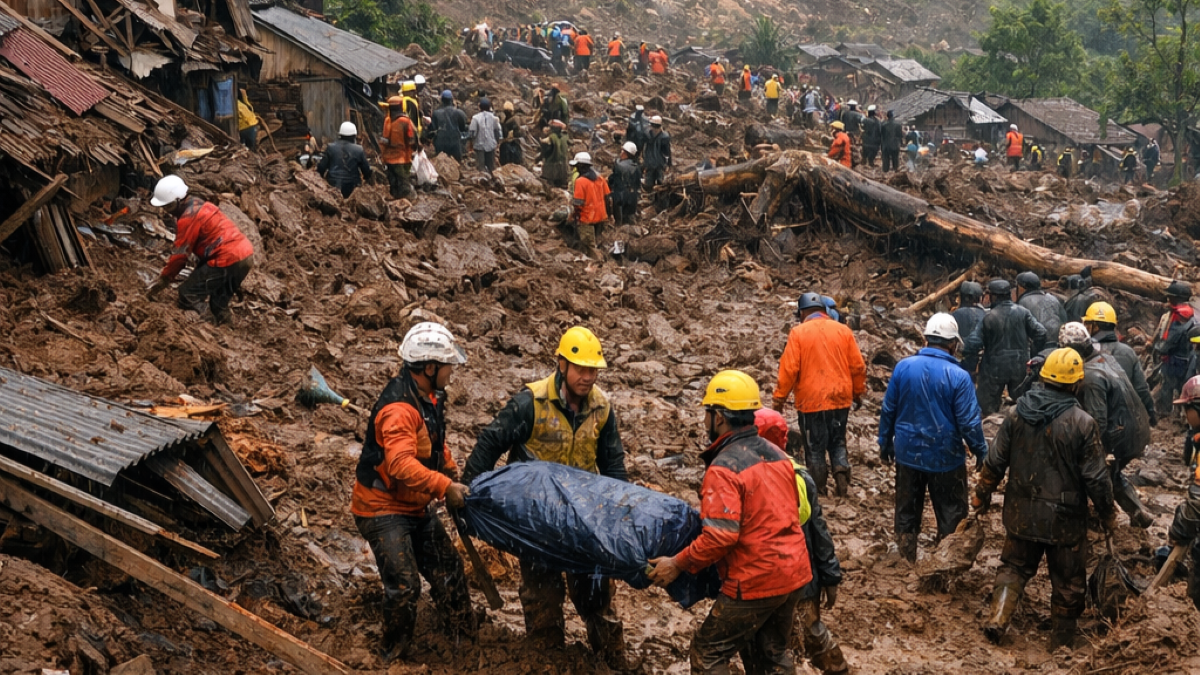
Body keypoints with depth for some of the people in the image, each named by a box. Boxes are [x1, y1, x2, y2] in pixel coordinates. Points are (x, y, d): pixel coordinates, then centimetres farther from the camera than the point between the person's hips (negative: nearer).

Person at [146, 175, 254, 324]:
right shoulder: (198, 204, 14)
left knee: (188, 294, -3)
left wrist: (161, 282, 1)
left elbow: (179, 255, -9)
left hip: (227, 261, -10)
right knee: (218, 303, 25)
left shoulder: (188, 219, -14)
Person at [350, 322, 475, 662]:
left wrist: (452, 472, 10)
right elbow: (401, 464, -40)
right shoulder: (398, 408, -29)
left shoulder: (428, 397, 3)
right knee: (404, 586, -12)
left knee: (447, 570, 15)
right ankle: (395, 656, 8)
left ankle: (468, 636, 30)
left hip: (416, 506, 10)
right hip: (383, 509, -10)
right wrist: (445, 487, -39)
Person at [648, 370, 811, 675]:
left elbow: (720, 537, -25)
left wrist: (678, 564, -14)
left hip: (755, 582, -8)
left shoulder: (724, 468, -18)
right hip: (794, 573, 8)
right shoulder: (776, 454, 8)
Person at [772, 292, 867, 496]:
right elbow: (858, 366, 5)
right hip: (840, 399, 3)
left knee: (815, 448, 6)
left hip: (811, 401, -3)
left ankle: (818, 491, 12)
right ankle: (842, 484, 3)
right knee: (838, 443, 16)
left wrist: (779, 399, -2)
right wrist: (858, 392, 19)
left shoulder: (798, 332, -6)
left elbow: (789, 369, -10)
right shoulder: (843, 330, 3)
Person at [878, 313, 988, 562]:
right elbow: (969, 422, -14)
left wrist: (885, 443, 13)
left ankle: (906, 562, 27)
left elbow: (888, 410, 0)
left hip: (908, 454, 3)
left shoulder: (903, 367, -8)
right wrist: (981, 452, 1)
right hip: (945, 458, -3)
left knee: (906, 514, 17)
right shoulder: (958, 376, -17)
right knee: (952, 517, 12)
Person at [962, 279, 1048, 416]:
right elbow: (1040, 333, -7)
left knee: (985, 407, 6)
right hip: (1020, 367, 4)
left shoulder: (989, 317, -14)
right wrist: (1035, 354, 7)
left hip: (994, 369, -4)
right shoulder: (1022, 312, -5)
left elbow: (973, 343, -17)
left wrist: (969, 368, -6)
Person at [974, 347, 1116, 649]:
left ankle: (997, 619, 3)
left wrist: (982, 495, 15)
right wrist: (1108, 516, 2)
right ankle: (1062, 641, 26)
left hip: (1021, 514, 3)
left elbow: (995, 462, 0)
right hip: (1064, 519, -3)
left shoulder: (1017, 414, -7)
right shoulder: (1082, 424, -18)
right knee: (1067, 581, 15)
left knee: (1014, 567, 21)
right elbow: (1096, 478, -13)